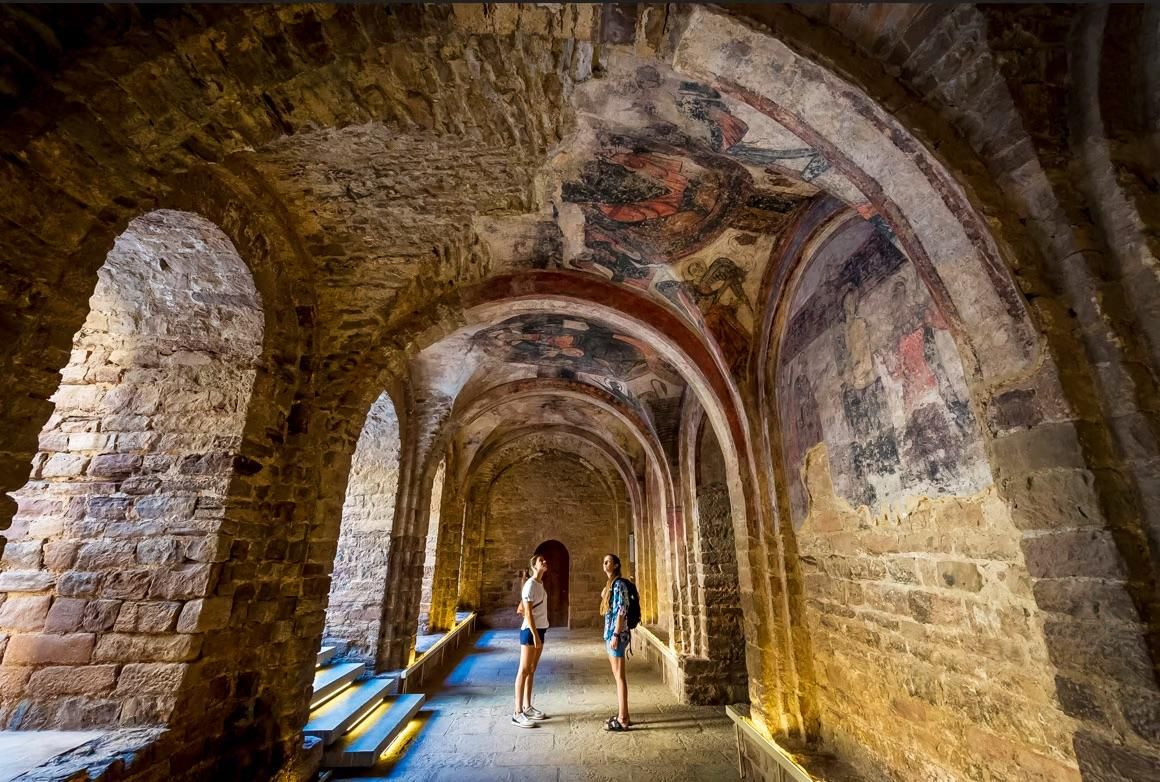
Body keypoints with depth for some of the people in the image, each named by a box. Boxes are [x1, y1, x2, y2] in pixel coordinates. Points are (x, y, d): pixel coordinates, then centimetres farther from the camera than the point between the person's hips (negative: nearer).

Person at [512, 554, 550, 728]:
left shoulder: (540, 584, 11)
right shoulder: (531, 585, -17)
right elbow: (528, 612, -19)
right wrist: (534, 634, -22)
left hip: (540, 629, 9)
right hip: (530, 631, -9)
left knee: (531, 670, 15)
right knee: (524, 671, -2)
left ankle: (527, 707, 24)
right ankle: (517, 713, 4)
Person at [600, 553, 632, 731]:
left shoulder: (619, 584, -15)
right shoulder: (610, 584, 13)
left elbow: (621, 611, -20)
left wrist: (616, 635, -21)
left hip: (617, 633, -9)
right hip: (610, 633, 9)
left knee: (619, 676, -2)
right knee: (617, 676, 15)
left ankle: (623, 719, 7)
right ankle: (622, 715, 24)